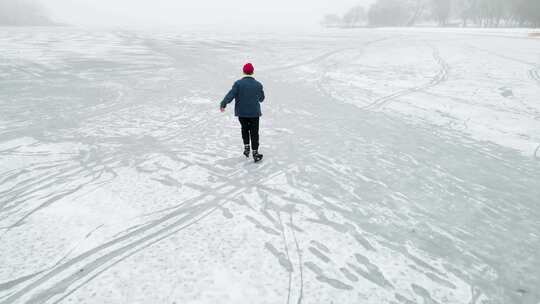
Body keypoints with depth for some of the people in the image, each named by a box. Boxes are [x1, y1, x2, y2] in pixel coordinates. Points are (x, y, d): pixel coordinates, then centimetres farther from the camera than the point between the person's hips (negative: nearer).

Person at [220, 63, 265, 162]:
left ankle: (246, 147, 20)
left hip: (241, 113, 0)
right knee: (254, 133, 8)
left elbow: (231, 94, -18)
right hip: (254, 113, 0)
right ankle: (255, 153, 11)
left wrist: (223, 104, -15)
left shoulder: (238, 83, -10)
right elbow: (261, 98, 9)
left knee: (245, 129, 24)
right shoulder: (258, 84, -4)